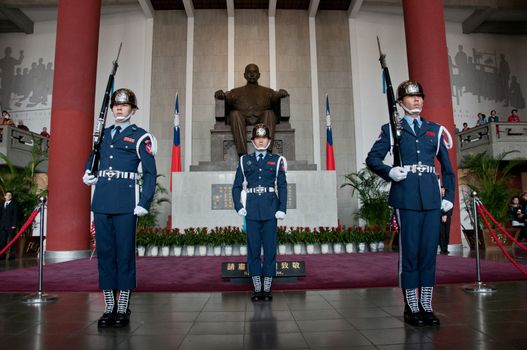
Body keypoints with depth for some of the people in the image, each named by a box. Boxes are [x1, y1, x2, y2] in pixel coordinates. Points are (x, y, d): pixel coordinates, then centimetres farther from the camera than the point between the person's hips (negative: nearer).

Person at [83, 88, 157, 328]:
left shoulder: (140, 136, 1)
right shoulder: (104, 134, 17)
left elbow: (150, 172, -3)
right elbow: (93, 156, 33)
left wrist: (144, 203, -10)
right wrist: (87, 174, 12)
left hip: (126, 203, -5)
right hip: (101, 202, 5)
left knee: (125, 254, -1)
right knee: (104, 253, 7)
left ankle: (123, 309, 9)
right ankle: (109, 307, 18)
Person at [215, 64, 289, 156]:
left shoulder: (267, 92, 26)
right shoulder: (236, 92, 26)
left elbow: (276, 96, 8)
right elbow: (227, 97, 10)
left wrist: (281, 93, -16)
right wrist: (220, 94, -14)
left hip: (262, 120, 0)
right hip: (242, 121, 0)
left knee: (269, 113, -29)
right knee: (234, 113, -30)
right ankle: (242, 153, -42)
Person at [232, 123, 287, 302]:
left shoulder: (277, 160, 7)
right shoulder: (245, 160, 9)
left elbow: (282, 186, 3)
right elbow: (236, 186, 10)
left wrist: (282, 209, -6)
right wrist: (239, 207, -1)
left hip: (270, 210, -1)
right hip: (252, 210, 1)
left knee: (270, 248, 2)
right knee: (253, 248, 4)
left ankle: (267, 289, 13)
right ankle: (257, 289, 14)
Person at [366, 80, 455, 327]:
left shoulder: (435, 130, 17)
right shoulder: (391, 129, 8)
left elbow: (447, 166, 18)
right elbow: (372, 159, 1)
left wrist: (449, 196, 11)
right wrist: (389, 172, -16)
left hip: (432, 200, 3)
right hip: (406, 199, -3)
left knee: (429, 252, 6)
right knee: (409, 253, 0)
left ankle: (426, 307, 17)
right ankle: (411, 308, 11)